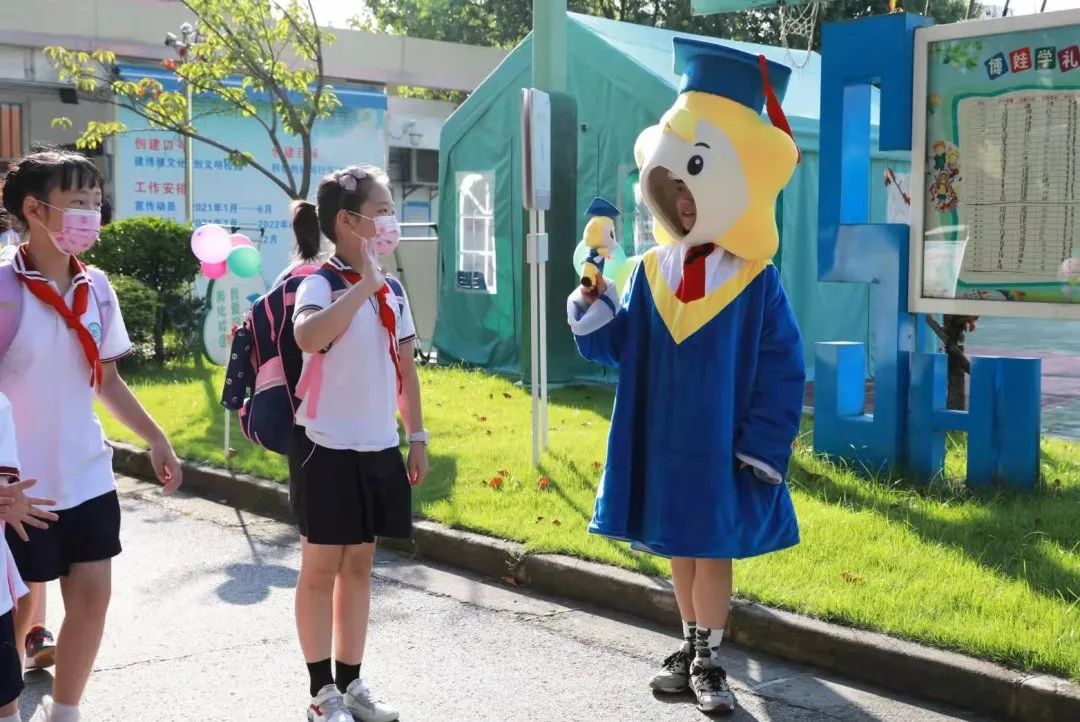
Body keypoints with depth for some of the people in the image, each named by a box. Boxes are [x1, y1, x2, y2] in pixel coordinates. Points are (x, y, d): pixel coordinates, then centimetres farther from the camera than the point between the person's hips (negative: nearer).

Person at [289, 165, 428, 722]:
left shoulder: (393, 289, 9)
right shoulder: (320, 283, -12)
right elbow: (308, 339, -35)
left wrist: (417, 437, 11)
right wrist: (363, 285, -28)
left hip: (378, 448, 7)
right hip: (328, 447, -7)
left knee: (359, 563, 13)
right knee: (321, 567, 3)